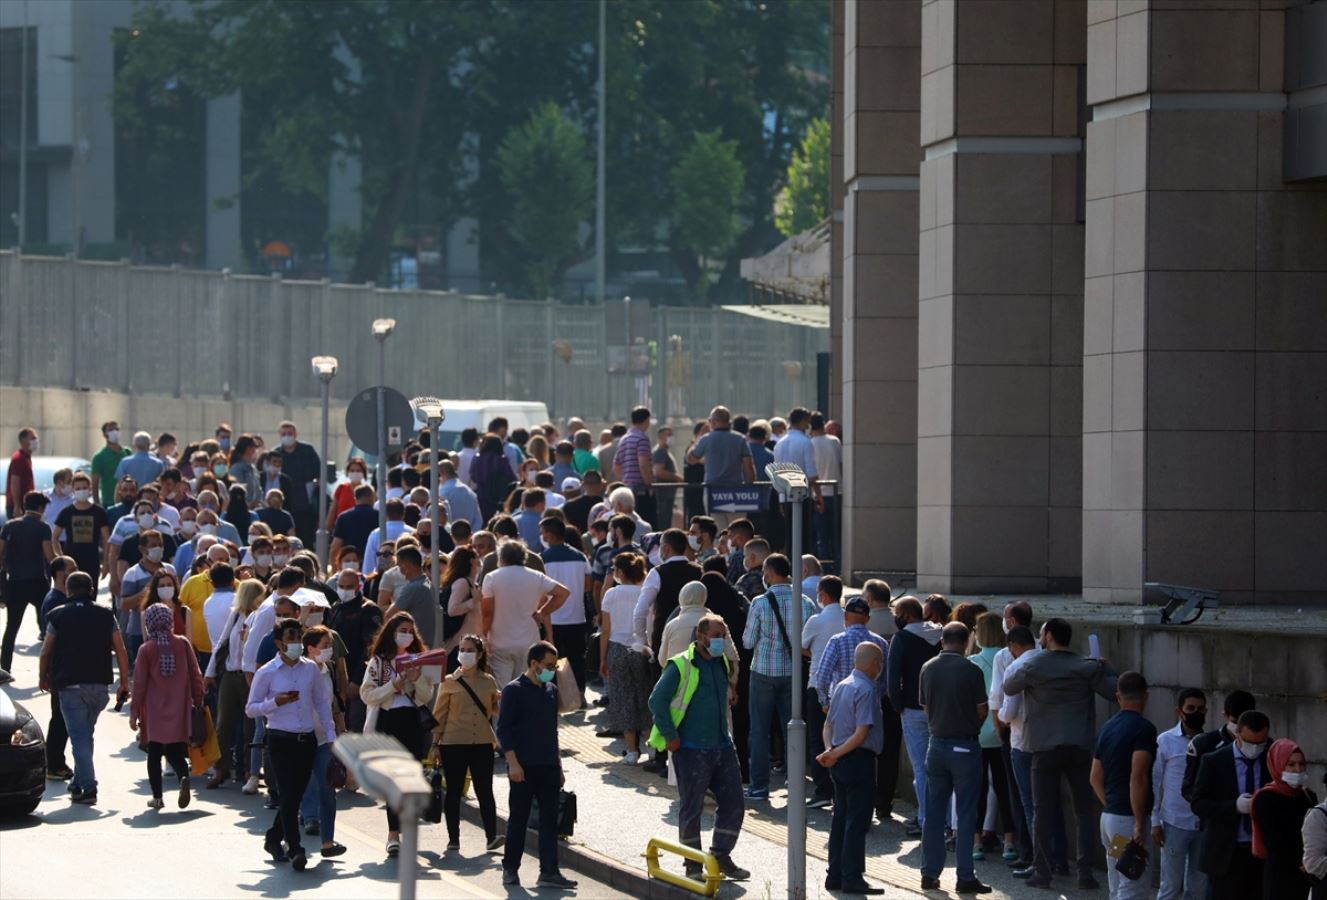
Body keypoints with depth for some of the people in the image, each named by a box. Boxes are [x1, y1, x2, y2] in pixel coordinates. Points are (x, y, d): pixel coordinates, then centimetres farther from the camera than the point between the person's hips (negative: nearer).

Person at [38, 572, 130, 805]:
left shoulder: (58, 615, 1)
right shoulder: (105, 615, 6)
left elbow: (46, 652, 3)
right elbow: (120, 650, 3)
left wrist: (42, 678, 20)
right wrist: (124, 683, 9)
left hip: (70, 686, -3)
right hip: (99, 684, 3)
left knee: (79, 737, -4)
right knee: (86, 735, 18)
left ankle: (88, 787, -14)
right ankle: (79, 783, 25)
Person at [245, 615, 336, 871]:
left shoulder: (311, 669, 7)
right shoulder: (266, 673, -4)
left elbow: (322, 702, 14)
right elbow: (250, 709, -2)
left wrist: (330, 734, 8)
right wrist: (276, 702, -18)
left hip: (307, 740, 4)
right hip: (281, 741, -4)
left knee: (296, 795, 10)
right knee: (288, 795, -11)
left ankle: (273, 839, 29)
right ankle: (295, 850, -14)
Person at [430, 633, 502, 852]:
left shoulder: (489, 682, 8)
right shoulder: (449, 682, 2)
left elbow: (496, 711, 18)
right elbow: (440, 714, 4)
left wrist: (501, 700, -5)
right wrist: (436, 744, 0)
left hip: (482, 743, 1)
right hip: (453, 744, -1)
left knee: (484, 790, -5)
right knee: (454, 791, 4)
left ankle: (492, 836, -9)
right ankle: (453, 838, 10)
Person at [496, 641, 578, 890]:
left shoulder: (551, 691, 14)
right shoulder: (513, 690, -6)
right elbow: (503, 729, -10)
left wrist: (558, 766, 19)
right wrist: (513, 763, -17)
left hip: (548, 767, 6)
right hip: (523, 767, -6)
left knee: (549, 820, -1)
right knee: (518, 819, 2)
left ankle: (549, 872, -2)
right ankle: (510, 869, 12)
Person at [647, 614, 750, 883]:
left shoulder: (723, 664, 11)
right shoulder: (681, 667, -12)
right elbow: (657, 701, -12)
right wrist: (671, 737, -12)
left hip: (722, 747, 7)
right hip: (692, 750, -7)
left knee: (733, 803, 5)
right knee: (692, 807, 1)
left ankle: (721, 856, 17)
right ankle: (693, 864, 12)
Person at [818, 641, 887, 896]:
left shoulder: (841, 686, 12)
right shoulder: (866, 690, -16)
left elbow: (828, 725, 14)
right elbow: (862, 733, -20)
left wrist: (829, 750, -1)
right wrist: (836, 755, -14)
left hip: (840, 761, 9)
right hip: (859, 760, -9)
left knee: (841, 818, 13)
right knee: (857, 820, -4)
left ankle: (835, 875, 17)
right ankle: (852, 879, -3)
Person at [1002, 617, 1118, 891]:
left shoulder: (1033, 667, -5)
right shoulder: (1087, 668, -1)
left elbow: (1008, 687, 11)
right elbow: (1114, 691, 2)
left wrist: (1012, 669, 30)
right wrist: (1106, 668, 18)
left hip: (1045, 748, -1)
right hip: (1080, 748, 1)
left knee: (1043, 813, 5)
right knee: (1084, 813, 7)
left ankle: (1042, 872, 4)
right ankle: (1085, 873, 2)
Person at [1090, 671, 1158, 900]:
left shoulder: (1107, 729, 12)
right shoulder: (1143, 729, -13)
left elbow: (1095, 779, 17)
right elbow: (1137, 777, -22)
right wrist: (1139, 823, -21)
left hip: (1109, 816, 8)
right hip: (1129, 819, -8)